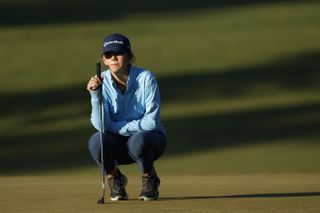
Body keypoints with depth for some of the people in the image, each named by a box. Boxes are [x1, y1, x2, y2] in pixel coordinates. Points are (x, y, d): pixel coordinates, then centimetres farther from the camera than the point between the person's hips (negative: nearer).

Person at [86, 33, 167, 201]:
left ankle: (150, 180, -5)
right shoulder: (101, 82, -9)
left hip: (149, 139, -2)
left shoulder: (146, 78, -17)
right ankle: (115, 180, 1)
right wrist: (95, 94, -30)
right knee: (96, 141, -30)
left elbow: (152, 122, -19)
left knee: (137, 140, -37)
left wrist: (116, 127, -17)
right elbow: (100, 125, -18)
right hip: (118, 146, 2)